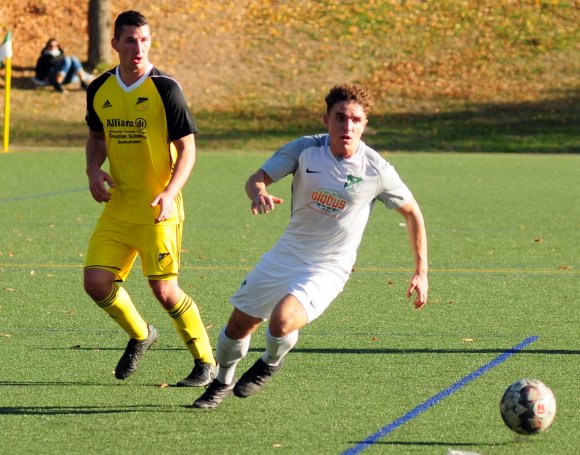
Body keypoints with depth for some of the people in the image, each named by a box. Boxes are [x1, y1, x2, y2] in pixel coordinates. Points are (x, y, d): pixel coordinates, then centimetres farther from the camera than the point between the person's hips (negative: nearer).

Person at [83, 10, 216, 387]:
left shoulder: (166, 89, -11)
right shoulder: (99, 90, 4)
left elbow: (187, 147, -9)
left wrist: (169, 193, -22)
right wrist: (94, 171, 1)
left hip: (158, 210, -5)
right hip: (117, 206, 5)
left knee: (164, 289, -8)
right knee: (96, 282, -3)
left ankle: (207, 363, 9)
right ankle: (140, 335, 25)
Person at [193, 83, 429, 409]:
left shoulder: (376, 170, -15)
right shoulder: (305, 149, -11)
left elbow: (413, 213, -2)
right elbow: (256, 179, -11)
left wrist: (421, 273, -3)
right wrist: (259, 193, -36)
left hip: (329, 269, -3)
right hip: (286, 255, 3)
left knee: (282, 319, -29)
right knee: (239, 326, 11)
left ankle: (270, 364, 7)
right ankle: (223, 383, 42)